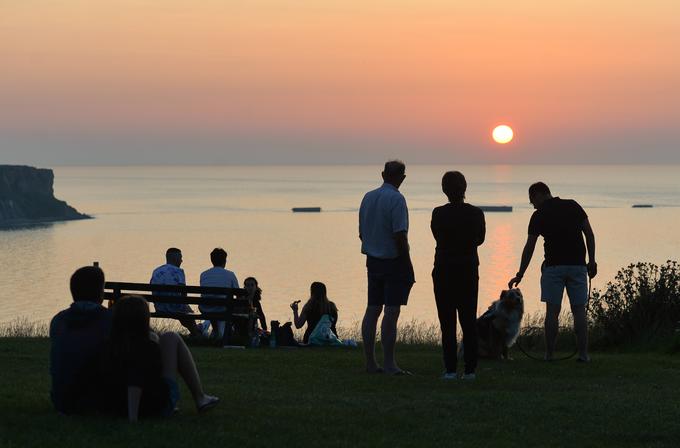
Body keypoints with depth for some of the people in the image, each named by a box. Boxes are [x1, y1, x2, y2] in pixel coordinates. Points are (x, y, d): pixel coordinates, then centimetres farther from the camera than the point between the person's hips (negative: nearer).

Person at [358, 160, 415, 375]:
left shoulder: (368, 197, 10)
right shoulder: (396, 199, -14)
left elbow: (361, 233, 14)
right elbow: (399, 236, -18)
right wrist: (408, 265, -13)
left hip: (373, 260, 7)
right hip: (394, 261, -7)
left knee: (372, 310, 9)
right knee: (391, 312, -6)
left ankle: (370, 362, 11)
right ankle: (389, 363, -7)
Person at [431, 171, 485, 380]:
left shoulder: (439, 214, -11)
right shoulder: (476, 213, -4)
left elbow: (438, 236, 5)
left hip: (444, 271, -2)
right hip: (469, 270, 2)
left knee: (447, 322, 2)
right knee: (469, 320, 9)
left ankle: (450, 369, -1)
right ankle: (470, 369, 7)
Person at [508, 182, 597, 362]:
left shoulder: (539, 215, 1)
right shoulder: (573, 206, 8)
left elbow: (529, 248, 4)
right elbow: (589, 234, 4)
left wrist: (520, 275, 10)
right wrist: (592, 260, 9)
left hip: (553, 266, -2)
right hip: (578, 265, 2)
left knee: (552, 310, 1)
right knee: (579, 310, 4)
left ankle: (549, 354, 1)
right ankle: (583, 354, 1)